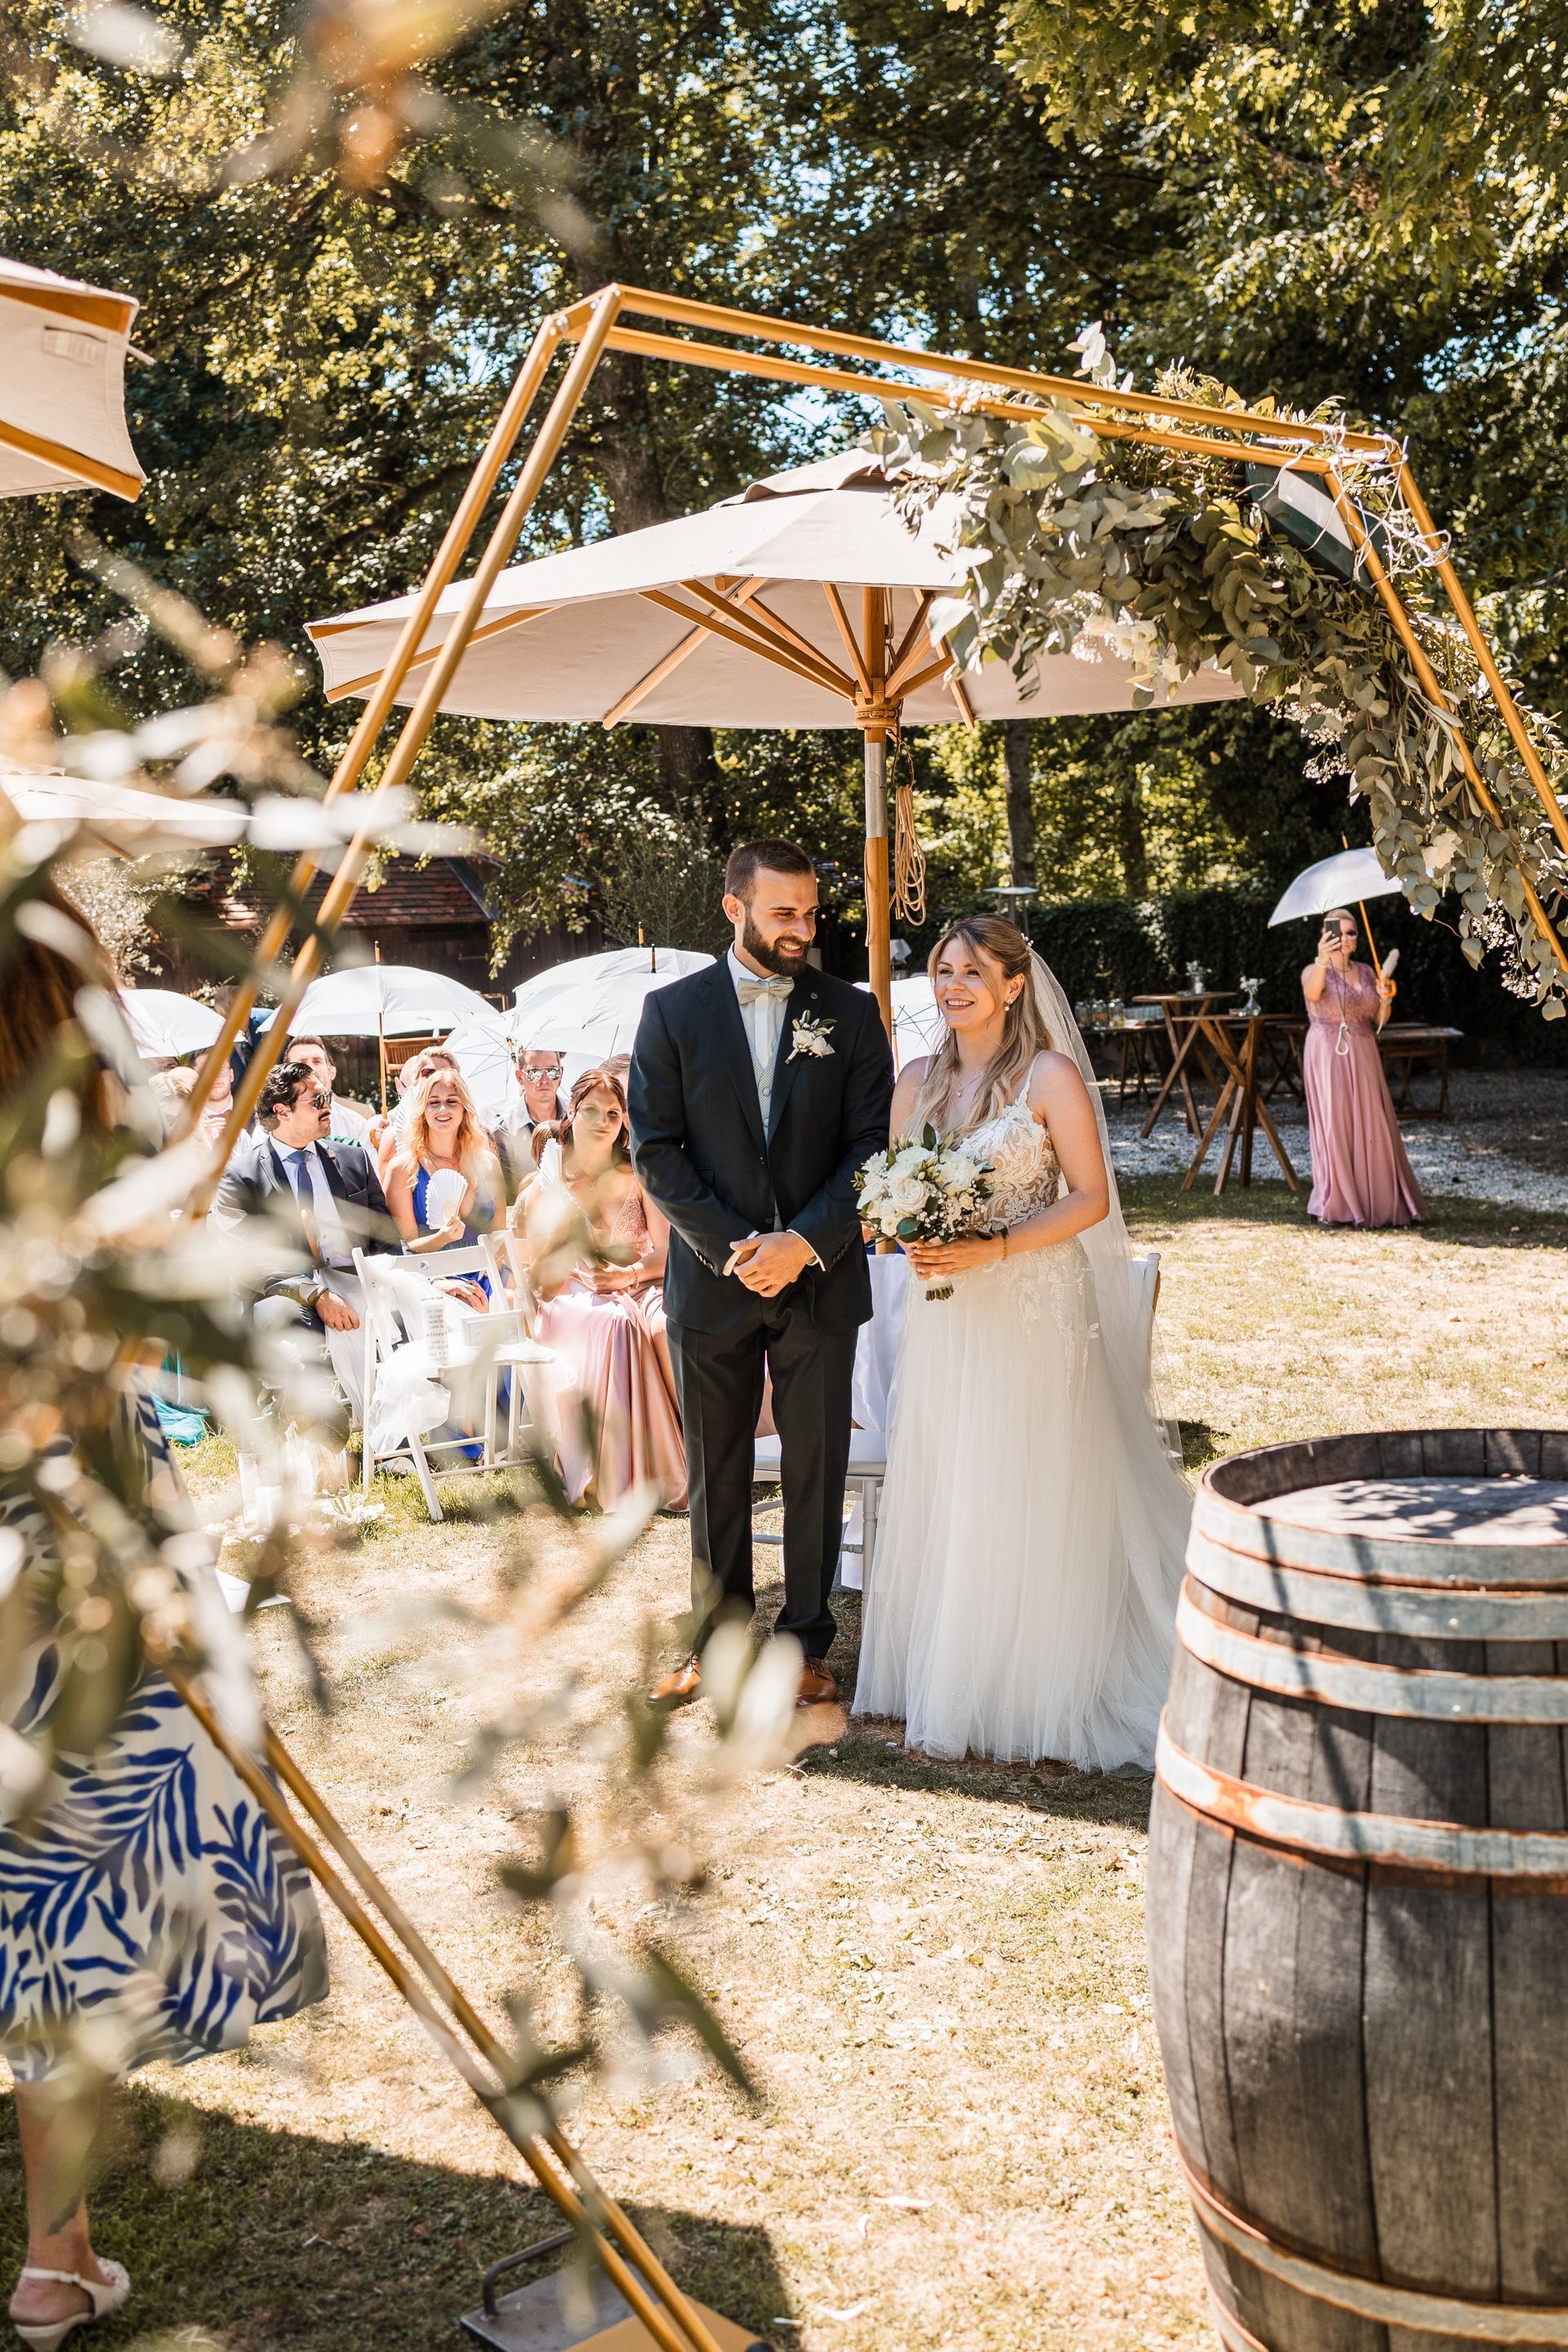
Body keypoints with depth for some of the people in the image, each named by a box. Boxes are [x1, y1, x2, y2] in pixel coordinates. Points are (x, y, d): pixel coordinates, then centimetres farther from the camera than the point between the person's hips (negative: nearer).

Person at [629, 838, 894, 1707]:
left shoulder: (850, 1011, 2)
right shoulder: (672, 1011, 0)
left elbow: (872, 1145, -2)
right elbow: (656, 1149, -3)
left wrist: (804, 1242, -14)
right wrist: (733, 1247, -12)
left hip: (820, 1278, 0)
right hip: (712, 1277, 0)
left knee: (816, 1470, 8)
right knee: (715, 1473, 10)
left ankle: (806, 1641, 22)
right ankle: (716, 1635, 24)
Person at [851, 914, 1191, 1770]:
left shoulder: (1051, 1075, -7)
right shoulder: (917, 1079, 9)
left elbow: (1091, 1198, -9)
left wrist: (993, 1249, -19)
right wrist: (913, 1242, -7)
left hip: (1033, 1313, -5)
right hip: (943, 1315, 5)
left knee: (1032, 1499, -2)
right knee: (943, 1497, 9)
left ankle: (1034, 1693, 11)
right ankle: (950, 1679, 22)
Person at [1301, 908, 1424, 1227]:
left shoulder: (1366, 972, 13)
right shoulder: (1315, 971, -3)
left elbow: (1379, 1021, 12)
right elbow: (1313, 993, -28)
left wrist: (1385, 1000, -10)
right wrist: (1322, 961, -46)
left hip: (1363, 1057, 5)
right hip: (1328, 1055, -4)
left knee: (1372, 1127, 2)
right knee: (1334, 1126, -6)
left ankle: (1379, 1201, 9)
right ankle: (1336, 1205, -1)